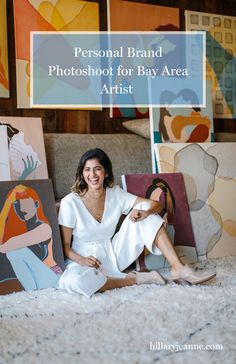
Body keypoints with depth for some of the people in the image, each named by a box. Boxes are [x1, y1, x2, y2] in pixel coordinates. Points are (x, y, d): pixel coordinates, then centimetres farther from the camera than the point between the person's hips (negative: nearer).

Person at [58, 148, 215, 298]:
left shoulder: (115, 194, -2)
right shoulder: (70, 203, -13)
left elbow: (157, 204, -4)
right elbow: (65, 245, -9)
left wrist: (146, 212, -27)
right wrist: (81, 260, -28)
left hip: (113, 254, 3)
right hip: (87, 260, -3)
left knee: (144, 208, -13)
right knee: (71, 281, -41)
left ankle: (178, 268, -19)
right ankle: (133, 279, -21)